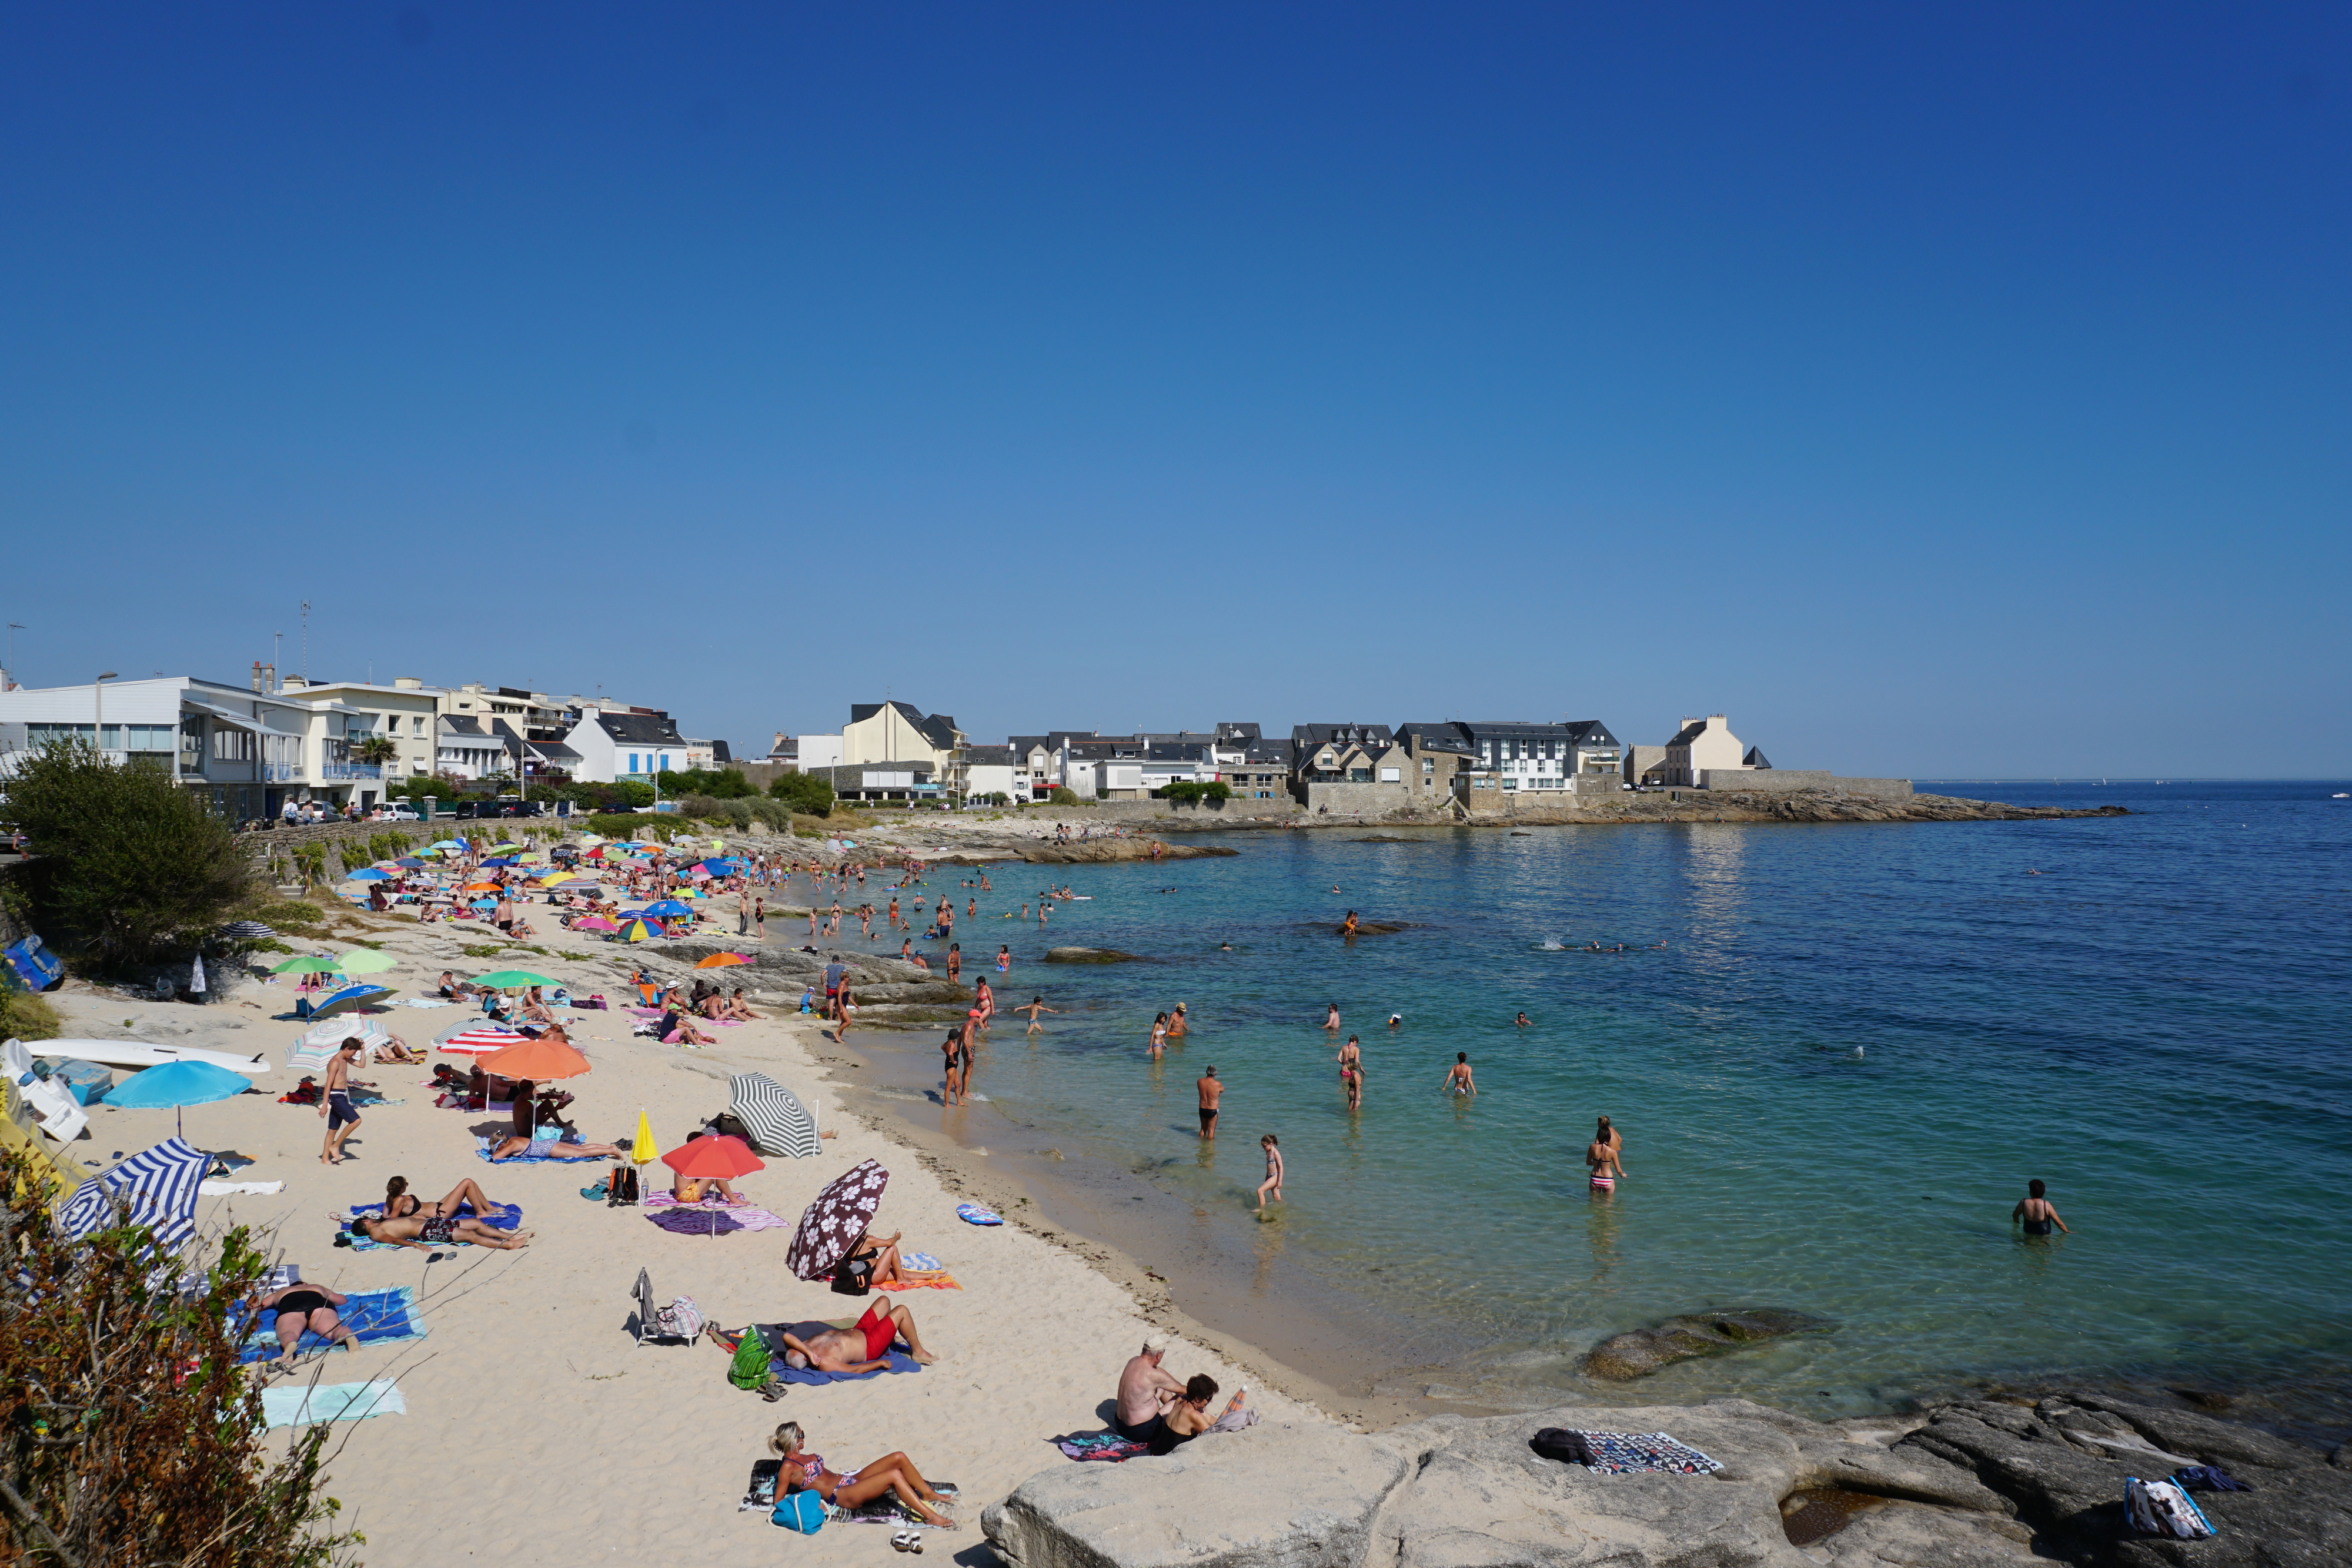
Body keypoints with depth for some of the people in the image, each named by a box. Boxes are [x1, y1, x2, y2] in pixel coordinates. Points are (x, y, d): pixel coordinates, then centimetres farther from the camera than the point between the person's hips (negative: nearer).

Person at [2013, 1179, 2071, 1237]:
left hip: (2028, 1233, 2)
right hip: (2044, 1235, -2)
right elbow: (2059, 1223, -10)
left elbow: (2015, 1215, 6)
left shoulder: (2023, 1203, -12)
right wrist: (2067, 1232, 7)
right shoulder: (2046, 1205, -18)